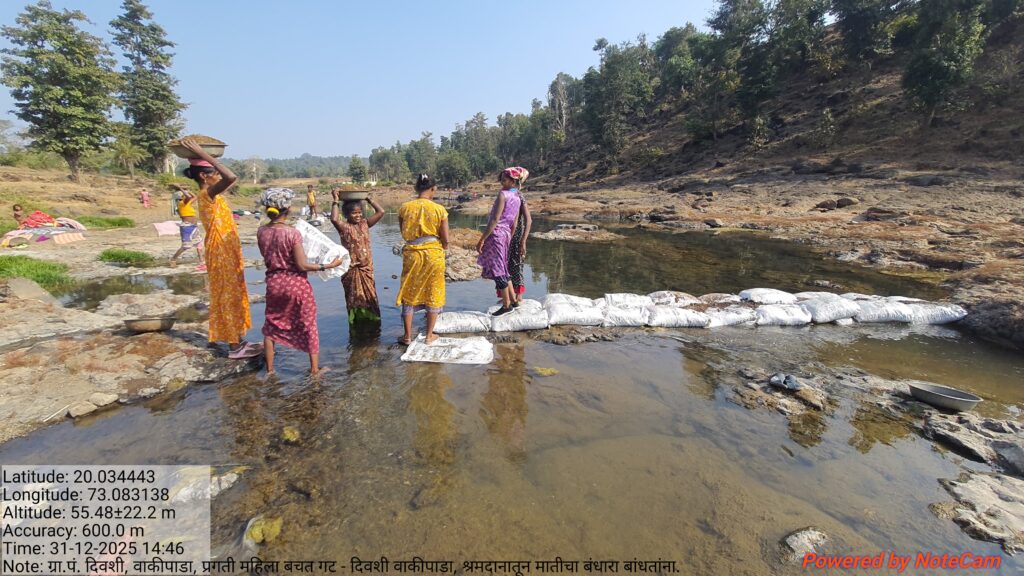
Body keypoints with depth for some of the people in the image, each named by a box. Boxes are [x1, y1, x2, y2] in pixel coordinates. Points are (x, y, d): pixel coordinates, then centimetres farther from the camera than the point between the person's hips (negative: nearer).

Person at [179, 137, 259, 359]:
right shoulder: (207, 194, -18)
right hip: (221, 255, -10)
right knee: (228, 298, -2)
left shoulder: (212, 195, 10)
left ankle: (239, 340, 26)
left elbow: (228, 179, 29)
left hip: (228, 254, 10)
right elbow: (231, 177, -34)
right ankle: (235, 347, 7)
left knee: (234, 297, 15)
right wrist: (202, 154, -28)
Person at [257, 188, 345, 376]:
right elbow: (302, 265, -19)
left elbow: (268, 257, 9)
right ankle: (314, 369, 19)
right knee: (308, 325, 10)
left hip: (274, 283, 5)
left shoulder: (261, 232, -4)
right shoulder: (292, 233, -20)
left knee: (271, 325, 21)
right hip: (296, 284, -5)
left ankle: (269, 368, 31)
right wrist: (328, 265, -13)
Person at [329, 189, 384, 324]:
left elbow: (381, 212, -1)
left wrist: (368, 198, 1)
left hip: (367, 268, 4)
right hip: (352, 270, -4)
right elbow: (334, 219, -31)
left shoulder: (365, 223, 4)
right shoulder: (344, 226, -9)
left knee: (370, 300, 12)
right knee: (355, 301, 7)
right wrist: (336, 201, -21)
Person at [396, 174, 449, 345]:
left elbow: (404, 234, 6)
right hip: (433, 254, -1)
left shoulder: (404, 208, -4)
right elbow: (445, 239, -7)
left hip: (411, 254, 1)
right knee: (433, 294, 13)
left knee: (409, 294, 14)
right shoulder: (439, 209, -9)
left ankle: (408, 336, 21)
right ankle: (429, 335, 21)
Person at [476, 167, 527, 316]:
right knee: (502, 269, 19)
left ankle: (507, 305, 9)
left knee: (497, 271, 1)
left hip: (496, 233, -8)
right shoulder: (517, 198, 11)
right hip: (506, 233, 8)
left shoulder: (503, 194, -14)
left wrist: (482, 239, -16)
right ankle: (512, 300, 25)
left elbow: (495, 219, -19)